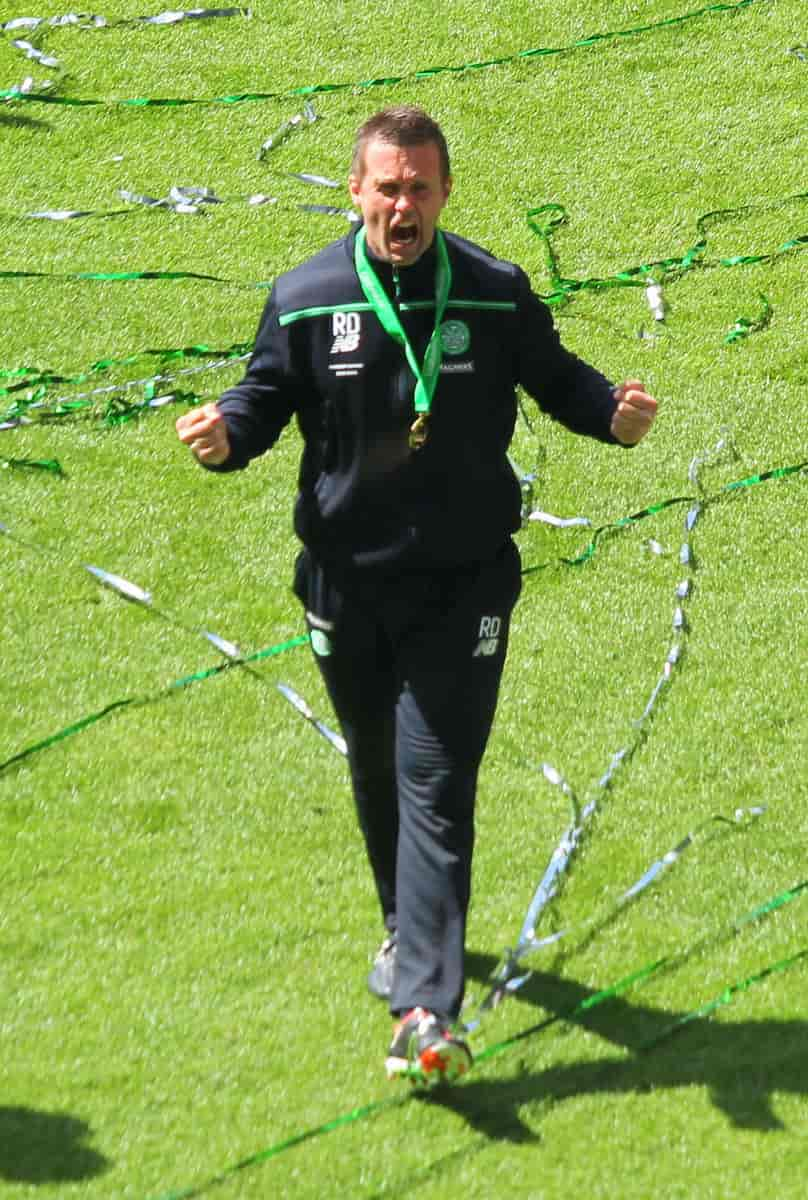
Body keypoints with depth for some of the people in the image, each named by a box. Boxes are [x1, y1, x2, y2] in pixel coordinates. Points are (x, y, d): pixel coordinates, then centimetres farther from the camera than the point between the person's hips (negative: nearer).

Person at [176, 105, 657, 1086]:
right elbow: (266, 394, 3)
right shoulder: (305, 299, -3)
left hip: (463, 586, -2)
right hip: (347, 585, 2)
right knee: (377, 774, 18)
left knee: (436, 784, -9)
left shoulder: (496, 295, -5)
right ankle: (407, 928, 44)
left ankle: (426, 1011, -15)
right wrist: (225, 432, -19)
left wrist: (613, 411, -15)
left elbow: (554, 377, 6)